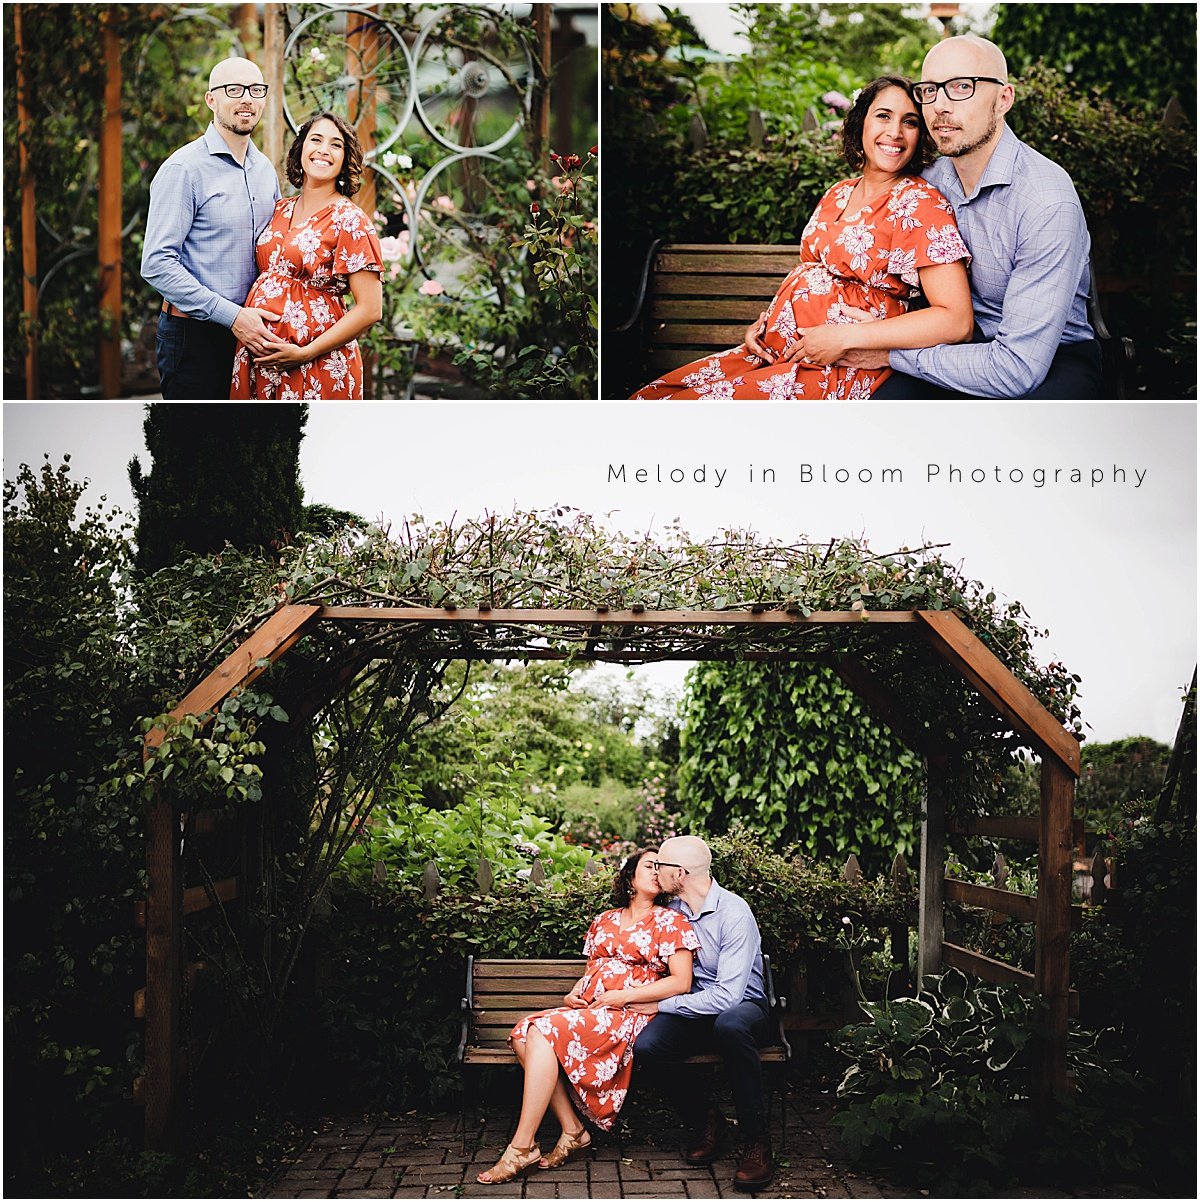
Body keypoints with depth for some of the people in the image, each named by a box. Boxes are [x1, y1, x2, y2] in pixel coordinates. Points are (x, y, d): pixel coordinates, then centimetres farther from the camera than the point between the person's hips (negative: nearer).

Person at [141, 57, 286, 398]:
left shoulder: (266, 169, 11)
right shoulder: (184, 169, -11)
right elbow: (157, 265, -18)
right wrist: (232, 316, -20)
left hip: (249, 333, 7)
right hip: (195, 334, -7)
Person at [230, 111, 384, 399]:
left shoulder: (349, 220, -9)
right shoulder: (280, 210, 9)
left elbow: (370, 310, -14)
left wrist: (305, 353, -17)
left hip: (317, 363, -5)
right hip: (258, 354, 6)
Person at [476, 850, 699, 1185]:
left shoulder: (669, 921, 4)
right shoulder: (605, 921, 22)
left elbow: (681, 982, -6)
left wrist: (624, 995, -12)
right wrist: (574, 993, 2)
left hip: (629, 1014, -6)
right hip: (587, 1008, 6)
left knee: (546, 1033, -29)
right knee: (524, 1032, -23)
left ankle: (522, 1147, -25)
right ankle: (572, 1130, -17)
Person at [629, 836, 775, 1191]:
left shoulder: (734, 912, -19)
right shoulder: (671, 909, 3)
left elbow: (727, 995, -26)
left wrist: (660, 1005, -20)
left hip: (743, 1005, -5)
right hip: (694, 1009, 5)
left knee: (730, 1025, -42)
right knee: (646, 1046, -27)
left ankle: (756, 1140, -26)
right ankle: (706, 1120, -1)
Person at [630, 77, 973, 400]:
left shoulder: (920, 204, -8)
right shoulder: (838, 194, 15)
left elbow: (956, 321, -17)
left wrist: (844, 337, -19)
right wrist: (765, 322, 6)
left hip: (839, 371, -8)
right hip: (774, 351, 8)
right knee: (649, 396, -3)